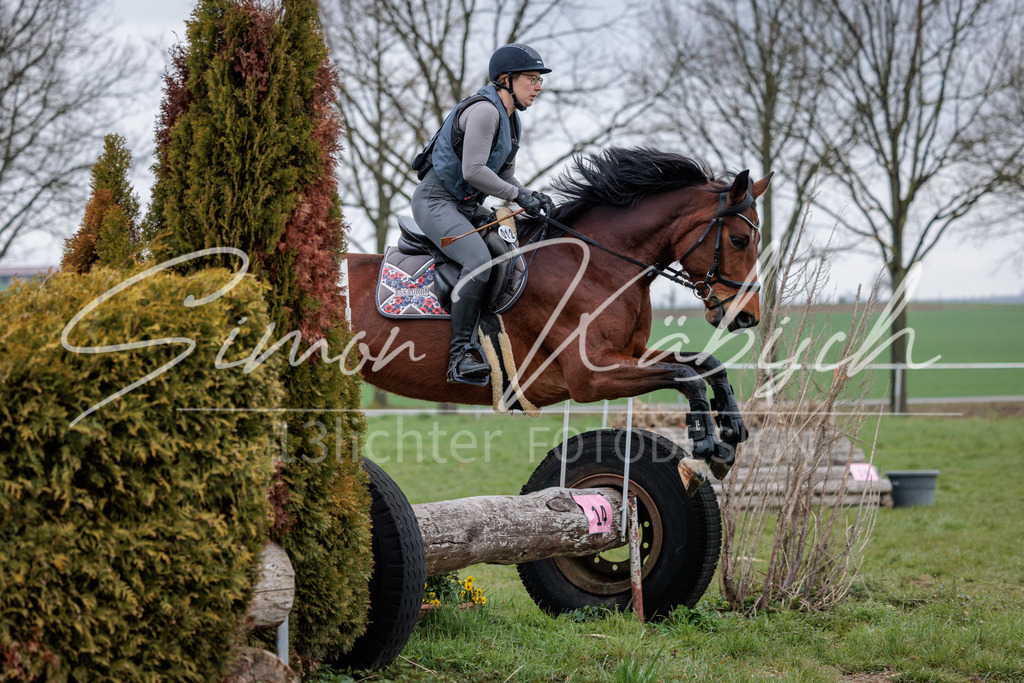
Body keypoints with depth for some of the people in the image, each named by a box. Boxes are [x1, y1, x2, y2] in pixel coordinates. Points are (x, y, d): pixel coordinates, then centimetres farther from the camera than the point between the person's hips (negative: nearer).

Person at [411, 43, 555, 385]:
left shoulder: (510, 119, 14)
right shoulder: (484, 110, -17)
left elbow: (505, 176, 17)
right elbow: (473, 171, -25)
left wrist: (532, 197, -1)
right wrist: (519, 195, -19)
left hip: (465, 206, 11)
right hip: (436, 200, -11)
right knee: (479, 259, -30)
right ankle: (460, 355, -30)